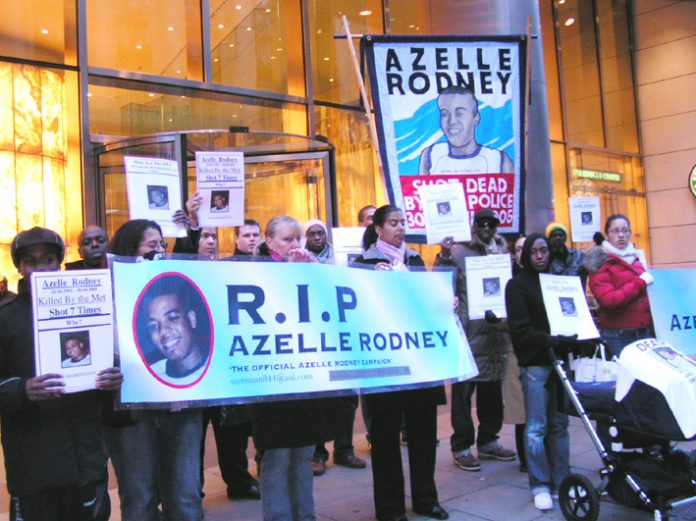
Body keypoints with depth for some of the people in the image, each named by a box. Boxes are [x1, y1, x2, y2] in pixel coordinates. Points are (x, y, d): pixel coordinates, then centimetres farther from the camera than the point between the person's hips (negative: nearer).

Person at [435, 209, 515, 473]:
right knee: (463, 391, -1)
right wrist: (444, 256, -25)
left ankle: (488, 441, 29)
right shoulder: (458, 252, -3)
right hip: (469, 333, -6)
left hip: (497, 331, 6)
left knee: (492, 389, 15)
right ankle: (461, 447, 9)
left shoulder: (502, 251, 15)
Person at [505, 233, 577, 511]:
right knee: (537, 426, -1)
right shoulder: (517, 284, -1)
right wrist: (553, 340, -19)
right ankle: (540, 485, 8)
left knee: (559, 423, 8)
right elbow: (521, 330, -10)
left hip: (559, 358, 4)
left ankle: (561, 480, 17)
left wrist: (574, 339, -2)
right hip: (534, 362, -4)